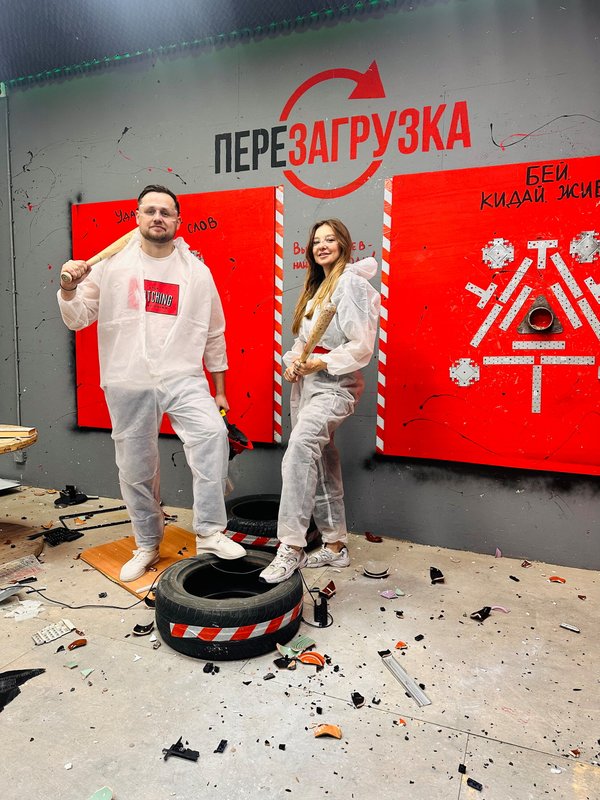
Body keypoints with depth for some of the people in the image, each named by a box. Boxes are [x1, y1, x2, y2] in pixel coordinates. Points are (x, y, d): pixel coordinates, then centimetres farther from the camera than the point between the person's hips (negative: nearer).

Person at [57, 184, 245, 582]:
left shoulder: (197, 271, 6)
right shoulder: (112, 264, 4)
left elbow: (214, 336, 10)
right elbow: (78, 318, 7)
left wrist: (220, 391, 10)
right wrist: (68, 288, -15)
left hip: (183, 378, 0)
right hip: (127, 384, 1)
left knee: (212, 433, -27)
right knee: (136, 470, 8)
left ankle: (210, 533, -15)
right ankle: (147, 546, 29)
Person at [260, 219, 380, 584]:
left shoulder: (351, 284, -7)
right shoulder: (316, 288, 20)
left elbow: (362, 348, -15)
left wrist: (320, 363, -16)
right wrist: (292, 361, 1)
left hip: (334, 386, -9)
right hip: (304, 386, 9)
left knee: (300, 447, -30)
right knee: (321, 464, 11)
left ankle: (292, 547, -27)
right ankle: (336, 546, 24)